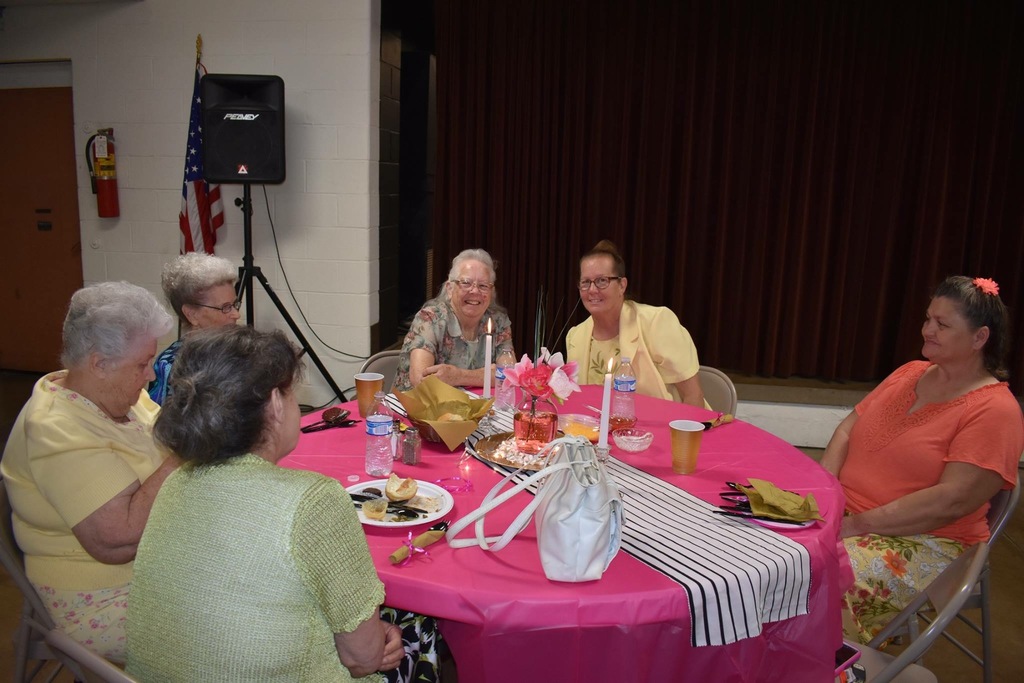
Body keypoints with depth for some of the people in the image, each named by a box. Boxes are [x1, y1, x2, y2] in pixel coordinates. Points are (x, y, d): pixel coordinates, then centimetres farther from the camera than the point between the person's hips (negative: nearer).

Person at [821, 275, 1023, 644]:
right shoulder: (909, 372, 12)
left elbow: (951, 501, -19)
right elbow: (849, 427, 12)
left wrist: (857, 524, -21)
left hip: (926, 543, -6)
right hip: (844, 514, 7)